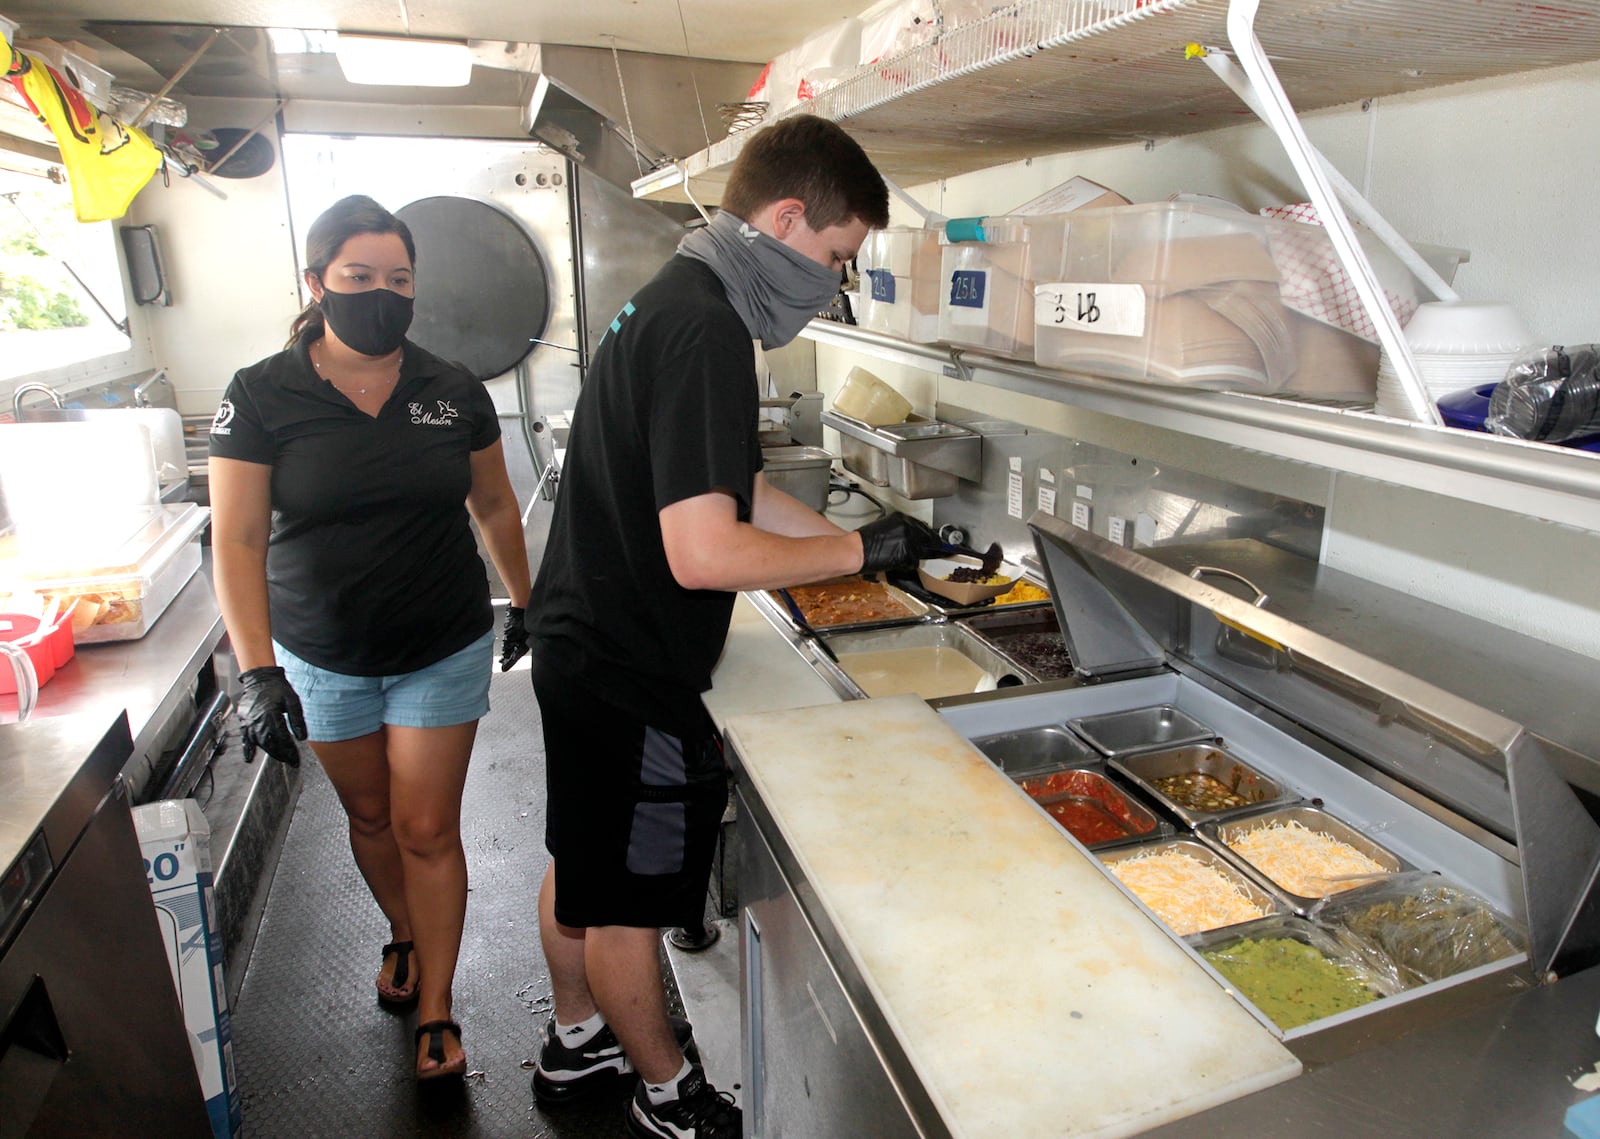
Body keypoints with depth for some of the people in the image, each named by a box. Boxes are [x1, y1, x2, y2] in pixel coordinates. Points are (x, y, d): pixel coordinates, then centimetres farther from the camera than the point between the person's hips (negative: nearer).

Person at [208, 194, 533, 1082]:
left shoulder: (454, 392, -3)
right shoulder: (261, 396, -9)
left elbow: (495, 506, 8)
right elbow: (238, 540, -13)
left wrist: (525, 603, 13)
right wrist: (258, 671, -21)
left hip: (443, 651, 0)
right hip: (323, 658, 1)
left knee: (428, 830, 4)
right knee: (369, 817, 19)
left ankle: (435, 1011, 21)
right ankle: (403, 934, 48)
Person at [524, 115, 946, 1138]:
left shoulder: (672, 301, 9)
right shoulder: (705, 330, -24)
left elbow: (732, 490, 14)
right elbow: (705, 553, -31)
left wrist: (862, 540, 8)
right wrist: (865, 548, -19)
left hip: (581, 643, 10)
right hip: (631, 673, -10)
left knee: (583, 869, 25)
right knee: (629, 901, 11)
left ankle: (576, 1042, 47)